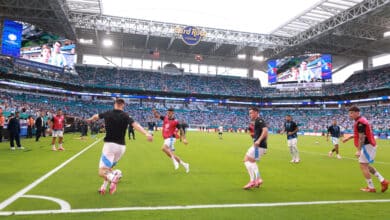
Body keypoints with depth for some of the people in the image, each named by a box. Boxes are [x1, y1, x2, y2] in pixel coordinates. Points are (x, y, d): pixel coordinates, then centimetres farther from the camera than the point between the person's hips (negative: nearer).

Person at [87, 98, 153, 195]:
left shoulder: (107, 114, 2)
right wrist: (146, 134, -33)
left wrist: (90, 119, 47)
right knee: (108, 167, 26)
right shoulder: (125, 116, -3)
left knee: (102, 172, -6)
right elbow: (135, 125, -22)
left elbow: (96, 116, 24)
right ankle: (104, 187, 25)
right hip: (121, 147, 2)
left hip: (109, 145, -2)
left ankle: (113, 176, -35)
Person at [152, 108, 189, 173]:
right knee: (171, 154, 10)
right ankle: (184, 164, 22)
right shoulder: (165, 118, 8)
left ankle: (174, 160, -23)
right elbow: (157, 116, 10)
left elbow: (181, 130, -1)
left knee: (164, 148, -33)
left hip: (171, 138, -7)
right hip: (166, 138, 7)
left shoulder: (175, 122, -7)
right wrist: (155, 112, -12)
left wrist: (184, 139, -8)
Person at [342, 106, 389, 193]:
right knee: (366, 165, 19)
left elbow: (362, 137, -24)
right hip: (369, 145, 10)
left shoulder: (360, 122, -18)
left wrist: (359, 150, -27)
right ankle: (383, 181, 20)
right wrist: (349, 137, 26)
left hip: (367, 146, -10)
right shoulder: (360, 121, 13)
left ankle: (371, 187, 4)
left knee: (363, 166, -5)